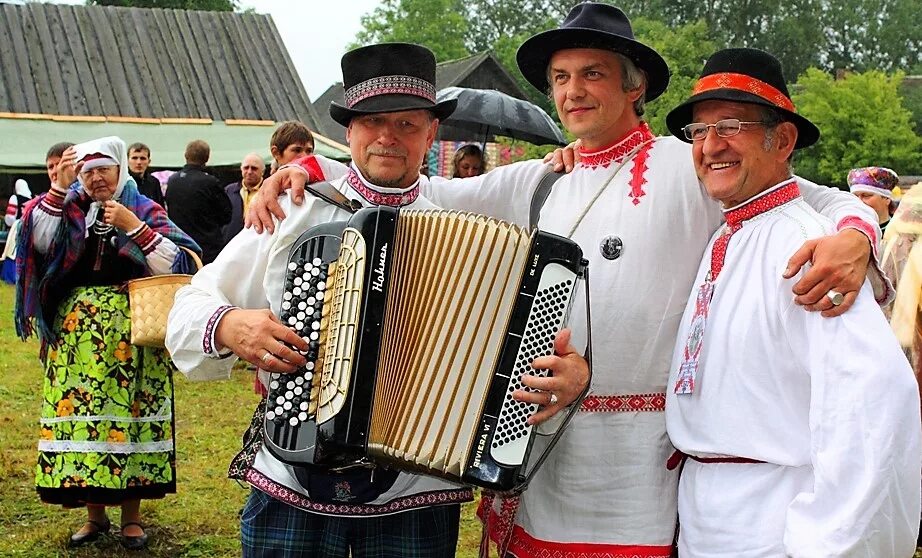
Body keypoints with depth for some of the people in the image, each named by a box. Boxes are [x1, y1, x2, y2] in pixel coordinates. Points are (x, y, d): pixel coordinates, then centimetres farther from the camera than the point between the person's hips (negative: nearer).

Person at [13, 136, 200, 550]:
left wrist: (133, 227, -14)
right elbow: (39, 241, -9)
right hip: (77, 335, 2)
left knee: (130, 413, -3)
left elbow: (175, 266, -8)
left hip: (131, 334, -2)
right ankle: (94, 513, 14)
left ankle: (131, 516, 9)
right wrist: (58, 189, -14)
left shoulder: (146, 211, 5)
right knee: (80, 412, 0)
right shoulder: (70, 209, 11)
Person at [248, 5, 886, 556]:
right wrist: (306, 169, 2)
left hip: (639, 469, -4)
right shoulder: (540, 183, 11)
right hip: (534, 446, 5)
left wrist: (853, 237, -26)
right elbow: (430, 194, 11)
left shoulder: (688, 169, -4)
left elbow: (830, 202, -4)